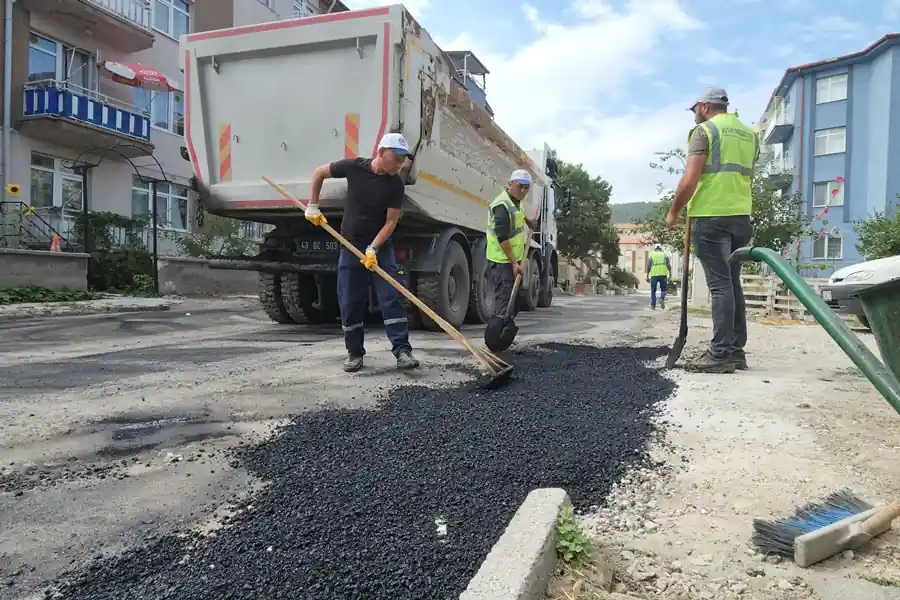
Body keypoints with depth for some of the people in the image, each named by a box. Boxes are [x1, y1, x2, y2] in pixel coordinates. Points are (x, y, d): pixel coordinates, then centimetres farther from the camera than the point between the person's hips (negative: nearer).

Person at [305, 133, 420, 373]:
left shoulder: (396, 185, -10)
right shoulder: (354, 167, -9)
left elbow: (390, 222, -11)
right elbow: (319, 173, 6)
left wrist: (373, 249, -23)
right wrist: (312, 206, 3)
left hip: (380, 247, 0)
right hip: (350, 245, 0)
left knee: (393, 298, -9)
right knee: (350, 303, 3)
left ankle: (402, 350, -7)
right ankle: (354, 352, 16)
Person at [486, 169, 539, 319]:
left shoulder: (515, 200, 10)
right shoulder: (502, 205, -20)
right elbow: (502, 238, -26)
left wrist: (527, 220, 22)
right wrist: (514, 263, -28)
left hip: (513, 259, 10)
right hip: (502, 261, -10)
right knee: (504, 299, -13)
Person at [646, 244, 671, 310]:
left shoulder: (652, 255, 10)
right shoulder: (664, 255, 12)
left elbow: (648, 267, 3)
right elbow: (669, 266, 4)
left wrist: (647, 277, 7)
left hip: (654, 275, 0)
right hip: (663, 275, 0)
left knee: (653, 290, 10)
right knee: (663, 289, 13)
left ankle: (653, 305, 9)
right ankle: (662, 299, -15)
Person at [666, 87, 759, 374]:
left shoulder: (705, 130, -4)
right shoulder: (750, 134, 19)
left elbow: (689, 180, -12)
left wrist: (673, 212, -1)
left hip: (711, 216, -7)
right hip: (741, 216, 7)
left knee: (719, 284, -9)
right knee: (732, 283, 11)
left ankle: (721, 354, -8)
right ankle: (736, 350, 13)